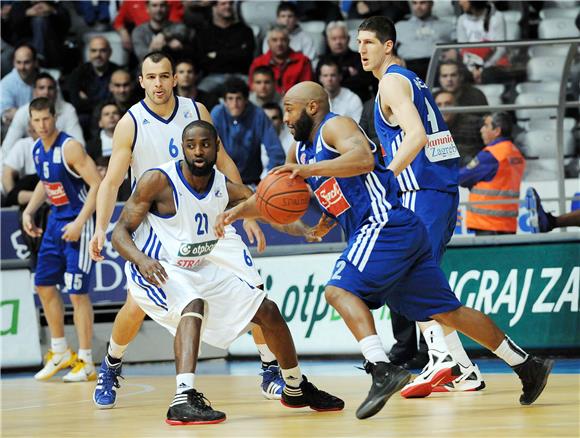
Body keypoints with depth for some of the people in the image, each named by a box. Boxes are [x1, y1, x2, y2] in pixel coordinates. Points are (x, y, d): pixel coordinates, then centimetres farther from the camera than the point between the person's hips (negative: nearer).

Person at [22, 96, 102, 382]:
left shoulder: (69, 147, -19)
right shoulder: (37, 149, 6)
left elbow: (97, 184, -23)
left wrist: (80, 223, -26)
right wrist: (29, 211, 12)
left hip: (77, 224, -8)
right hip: (55, 222, 9)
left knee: (77, 292, -7)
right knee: (44, 285, 10)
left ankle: (86, 363, 0)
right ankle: (60, 353, 24)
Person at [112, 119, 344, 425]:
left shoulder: (226, 188, -6)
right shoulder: (158, 181, -21)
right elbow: (120, 232, -19)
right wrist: (141, 259, -40)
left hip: (200, 270, 7)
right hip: (155, 270, -7)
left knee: (267, 310, 10)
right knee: (193, 306, -38)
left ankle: (296, 389, 31)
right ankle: (183, 401, -48)